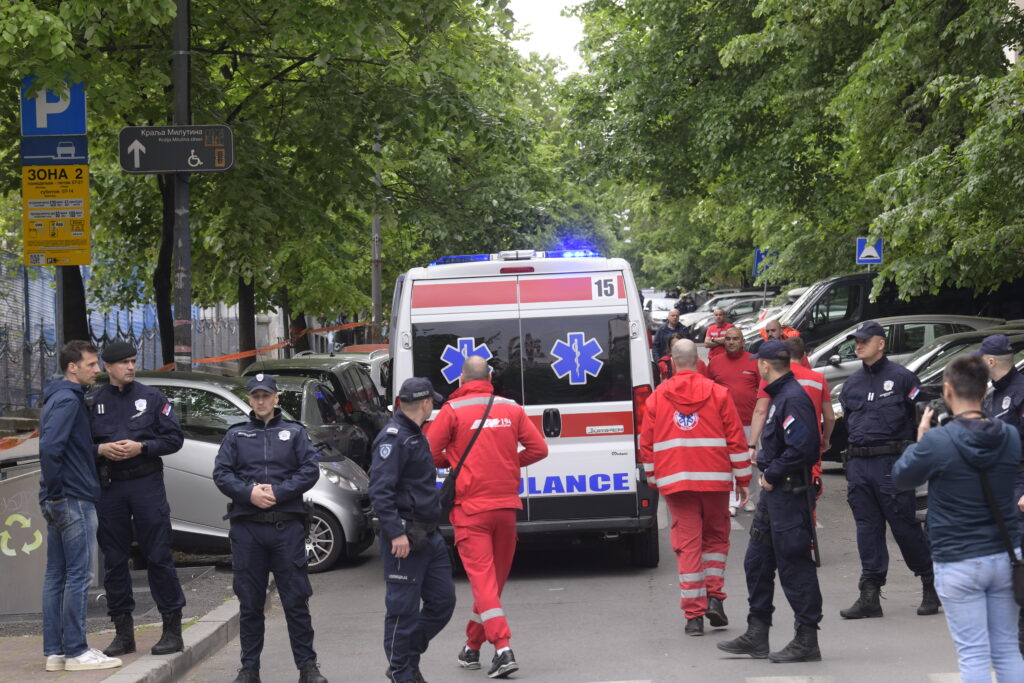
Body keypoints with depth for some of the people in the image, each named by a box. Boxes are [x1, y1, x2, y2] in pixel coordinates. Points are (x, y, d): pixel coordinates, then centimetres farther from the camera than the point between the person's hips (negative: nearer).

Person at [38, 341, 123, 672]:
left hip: (59, 500, 10)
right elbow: (50, 447, -25)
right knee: (79, 575, -7)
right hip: (74, 499, -10)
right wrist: (55, 492, -18)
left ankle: (54, 651, 13)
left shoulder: (61, 397, 18)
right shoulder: (68, 399, -14)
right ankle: (76, 652, -5)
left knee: (56, 576, 10)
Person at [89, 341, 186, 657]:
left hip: (147, 484, -2)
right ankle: (123, 631, 14)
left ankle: (172, 628, 2)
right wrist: (101, 450, -9)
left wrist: (142, 447, -12)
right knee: (114, 560, 5)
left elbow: (174, 438, 2)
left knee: (158, 556, -3)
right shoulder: (94, 402, 8)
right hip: (109, 487, 2)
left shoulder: (152, 397, 5)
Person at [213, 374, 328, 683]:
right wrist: (249, 493, -12)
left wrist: (278, 492, -11)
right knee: (249, 602, 5)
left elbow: (310, 470, 1)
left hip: (287, 526, -1)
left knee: (296, 599, -2)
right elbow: (221, 473, 4)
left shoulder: (294, 432, 11)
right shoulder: (236, 435, 14)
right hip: (246, 527, 1)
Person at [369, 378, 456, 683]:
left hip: (429, 536, 10)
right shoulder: (394, 437, -14)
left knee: (442, 600, 11)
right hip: (405, 537, -10)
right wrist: (396, 532, -26)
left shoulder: (415, 436, 18)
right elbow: (380, 489, -22)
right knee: (404, 607, -2)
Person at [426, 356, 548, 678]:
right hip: (506, 505, 4)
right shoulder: (511, 409, 6)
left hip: (470, 509, -4)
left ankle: (503, 648, -20)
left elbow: (428, 455, -7)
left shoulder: (453, 411, -5)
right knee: (494, 578, 16)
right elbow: (538, 448, 4)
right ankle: (472, 647, 27)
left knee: (482, 578, -7)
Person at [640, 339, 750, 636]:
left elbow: (647, 444, 7)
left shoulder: (657, 397, 5)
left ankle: (693, 614, -2)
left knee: (688, 544, 2)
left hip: (675, 482, 0)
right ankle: (714, 597, 3)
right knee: (716, 537, 17)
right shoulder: (718, 393, 2)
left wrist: (653, 479, 18)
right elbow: (735, 439, 1)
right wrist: (743, 479, 7)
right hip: (714, 478, 0)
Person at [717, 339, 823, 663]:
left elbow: (803, 447, -27)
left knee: (794, 565, -6)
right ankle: (756, 635, 22)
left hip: (789, 492, -11)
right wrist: (768, 472, 10)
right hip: (774, 491, 11)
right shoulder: (780, 396, 15)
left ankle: (807, 641, 1)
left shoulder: (793, 399, -17)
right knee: (757, 562, 15)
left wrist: (772, 474, -18)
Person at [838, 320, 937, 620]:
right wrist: (859, 443, 14)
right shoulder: (852, 382, 14)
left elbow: (921, 416, -5)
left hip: (892, 462, -6)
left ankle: (931, 584, 13)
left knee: (904, 525, -3)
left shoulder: (901, 377, -4)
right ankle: (870, 596, 7)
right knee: (867, 528, 5)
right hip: (858, 465, 6)